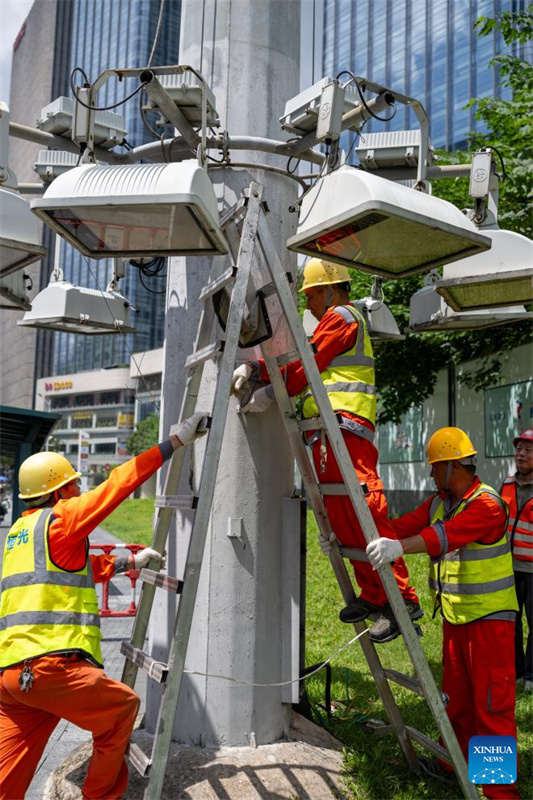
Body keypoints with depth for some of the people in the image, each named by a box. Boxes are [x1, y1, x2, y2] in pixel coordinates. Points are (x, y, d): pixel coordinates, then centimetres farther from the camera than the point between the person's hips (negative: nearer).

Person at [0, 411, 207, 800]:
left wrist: (129, 562, 33)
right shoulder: (59, 519, -3)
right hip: (50, 666, -8)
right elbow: (118, 484, -5)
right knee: (123, 707, 13)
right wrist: (176, 441, -2)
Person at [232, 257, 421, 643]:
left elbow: (309, 365, -7)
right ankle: (373, 595, 8)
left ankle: (401, 598, -15)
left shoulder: (342, 316, 4)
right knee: (341, 518, 5)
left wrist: (270, 393, -4)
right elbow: (296, 367, 21)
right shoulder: (333, 324, 34)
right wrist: (253, 369, 6)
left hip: (343, 426, -10)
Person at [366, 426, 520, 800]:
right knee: (457, 695, 20)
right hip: (455, 616, 8)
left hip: (489, 617, -8)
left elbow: (448, 534, -37)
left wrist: (400, 546, -51)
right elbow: (404, 525, 1)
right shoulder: (439, 502, 8)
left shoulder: (487, 503, -20)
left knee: (492, 703, -2)